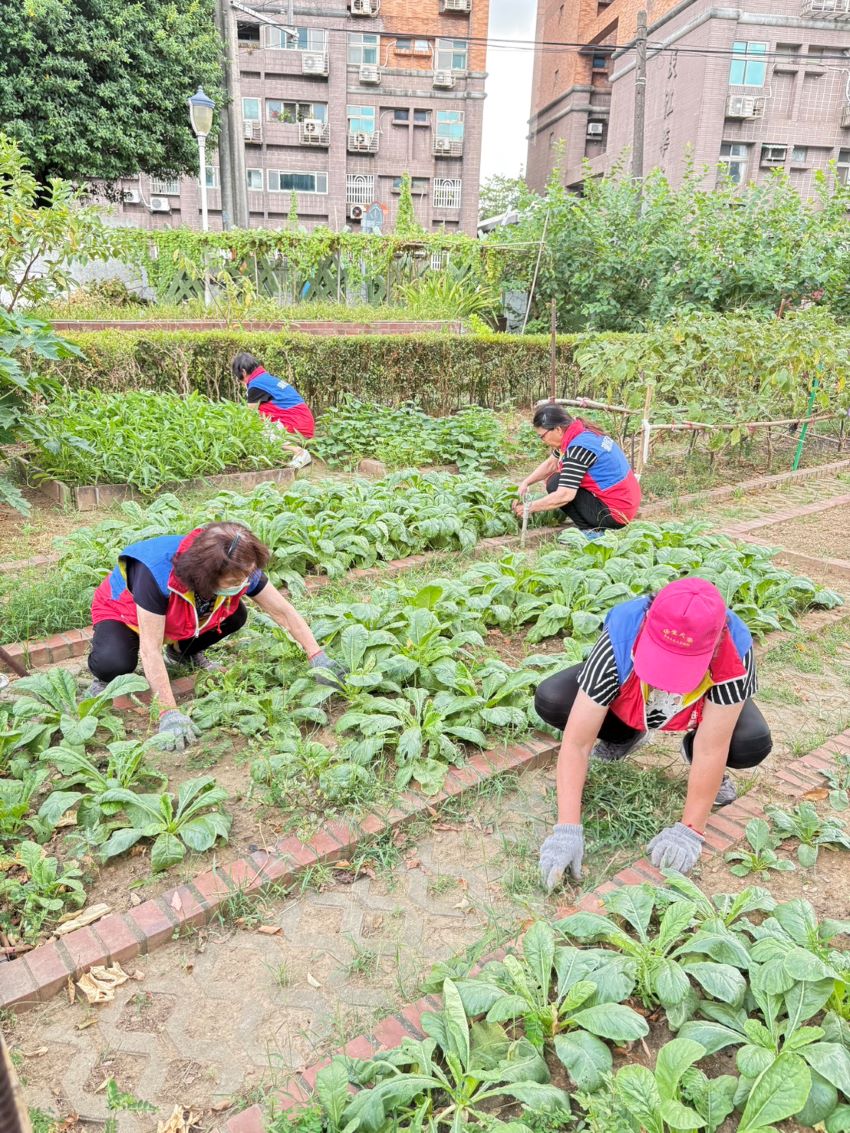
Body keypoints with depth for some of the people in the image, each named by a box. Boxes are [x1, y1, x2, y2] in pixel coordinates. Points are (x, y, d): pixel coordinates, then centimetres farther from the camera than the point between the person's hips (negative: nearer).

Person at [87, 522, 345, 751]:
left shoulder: (240, 570, -29)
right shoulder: (156, 572, -45)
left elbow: (283, 612, -19)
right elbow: (150, 649, -41)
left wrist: (318, 657, -26)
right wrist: (170, 714, -43)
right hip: (121, 613, -5)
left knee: (235, 616, -19)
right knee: (115, 664, -36)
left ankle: (182, 653, 10)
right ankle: (104, 674, 2)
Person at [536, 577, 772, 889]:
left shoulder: (734, 651, -40)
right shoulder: (620, 642, -41)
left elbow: (712, 749, -34)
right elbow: (576, 743, -38)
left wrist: (689, 830, -34)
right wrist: (568, 829, -43)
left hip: (701, 707, 0)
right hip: (626, 706, 1)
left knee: (752, 745, -31)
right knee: (550, 701, -24)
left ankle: (692, 753, 5)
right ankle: (626, 736, 7)